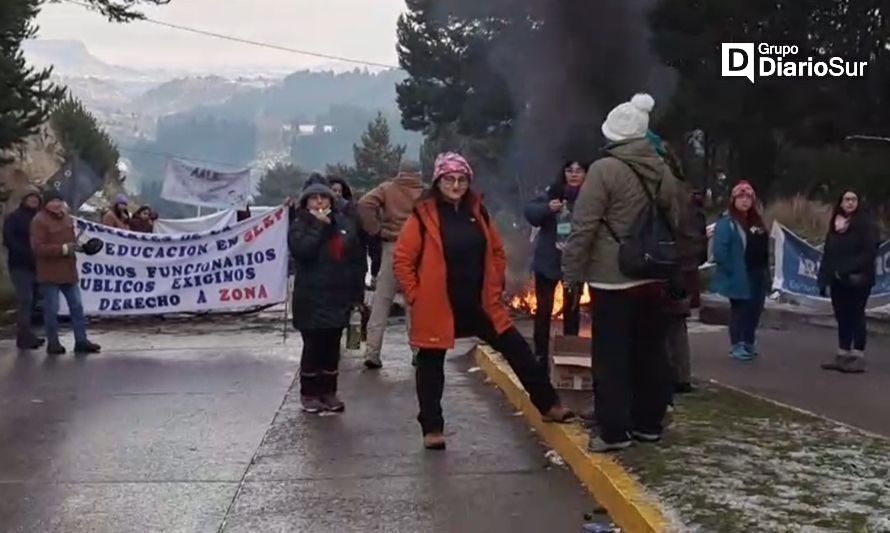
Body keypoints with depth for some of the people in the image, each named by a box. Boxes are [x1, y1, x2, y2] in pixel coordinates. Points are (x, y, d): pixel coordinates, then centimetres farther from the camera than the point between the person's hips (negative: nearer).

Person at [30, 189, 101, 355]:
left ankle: (81, 341, 12)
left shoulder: (65, 216, 10)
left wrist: (74, 245, 5)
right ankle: (53, 343, 11)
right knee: (51, 309, 0)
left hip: (68, 270, 7)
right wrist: (63, 249, -24)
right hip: (49, 273, -7)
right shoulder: (39, 220, -13)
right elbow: (38, 248, -20)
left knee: (77, 306, 7)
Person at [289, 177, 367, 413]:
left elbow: (358, 258, 9)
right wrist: (318, 225, -17)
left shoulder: (346, 223, 7)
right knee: (313, 346, 0)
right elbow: (301, 250, -22)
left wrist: (358, 292, 7)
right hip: (311, 299, -3)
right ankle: (309, 393, 13)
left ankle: (329, 392, 21)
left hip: (338, 296, 3)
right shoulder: (300, 225, -1)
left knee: (332, 347, 10)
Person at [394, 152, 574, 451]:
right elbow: (402, 259, -8)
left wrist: (495, 289, 10)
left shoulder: (477, 211, 5)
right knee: (431, 366, 6)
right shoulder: (423, 214, -10)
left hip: (478, 304, 5)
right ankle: (432, 429, 19)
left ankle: (548, 405, 19)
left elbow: (497, 253, 16)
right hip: (435, 307, -4)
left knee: (518, 350, 7)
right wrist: (415, 296, -9)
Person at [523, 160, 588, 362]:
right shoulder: (552, 193, -4)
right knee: (544, 308, 6)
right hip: (548, 262, 0)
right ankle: (540, 354, 16)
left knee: (571, 308, 13)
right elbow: (530, 212, -10)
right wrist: (547, 208, -27)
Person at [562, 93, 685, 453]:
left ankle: (612, 430, 0)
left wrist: (572, 272, -6)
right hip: (654, 277, 7)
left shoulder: (604, 169, -12)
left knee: (611, 357, -2)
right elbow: (674, 223, 19)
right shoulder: (662, 171, 10)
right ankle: (648, 423, 21)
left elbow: (583, 227, -13)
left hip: (612, 278, -7)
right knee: (651, 353, 12)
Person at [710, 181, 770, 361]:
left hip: (758, 275, 8)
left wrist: (766, 270, 10)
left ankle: (749, 343, 27)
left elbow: (764, 248, 17)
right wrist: (732, 270, -19)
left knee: (755, 309, 13)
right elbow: (720, 251, -19)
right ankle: (737, 346, 8)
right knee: (739, 309, -1)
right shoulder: (726, 223, -13)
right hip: (739, 277, -8)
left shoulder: (757, 221, 14)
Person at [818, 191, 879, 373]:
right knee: (842, 318, 9)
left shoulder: (866, 224, -5)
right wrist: (825, 277, 4)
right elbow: (828, 254, 13)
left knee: (856, 317, -3)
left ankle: (858, 358, 1)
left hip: (857, 280, -6)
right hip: (838, 281, 6)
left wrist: (847, 271, -21)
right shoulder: (835, 225, 14)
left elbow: (869, 253, -14)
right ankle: (842, 356, 14)